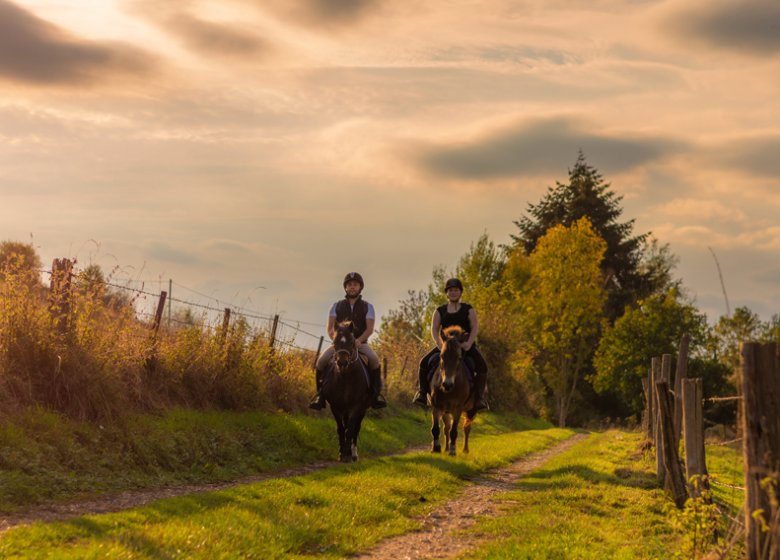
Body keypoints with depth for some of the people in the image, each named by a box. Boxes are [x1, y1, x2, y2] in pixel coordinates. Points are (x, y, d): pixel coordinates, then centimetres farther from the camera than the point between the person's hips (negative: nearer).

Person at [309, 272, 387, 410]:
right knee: (321, 361, -24)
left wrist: (359, 340, -23)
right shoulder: (337, 306, 10)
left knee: (374, 359, -32)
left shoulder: (367, 307, 7)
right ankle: (320, 394, -11)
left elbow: (370, 328, -4)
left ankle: (376, 393, -22)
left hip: (360, 343, -1)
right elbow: (330, 328, 2)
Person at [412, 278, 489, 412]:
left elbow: (475, 328, -6)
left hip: (465, 345, -2)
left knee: (481, 366, -26)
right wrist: (438, 342, -20)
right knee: (425, 362, -19)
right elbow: (434, 329, 1)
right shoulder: (440, 311, 10)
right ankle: (422, 393, -9)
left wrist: (469, 343, -24)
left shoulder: (468, 309, 5)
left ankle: (479, 397, -19)